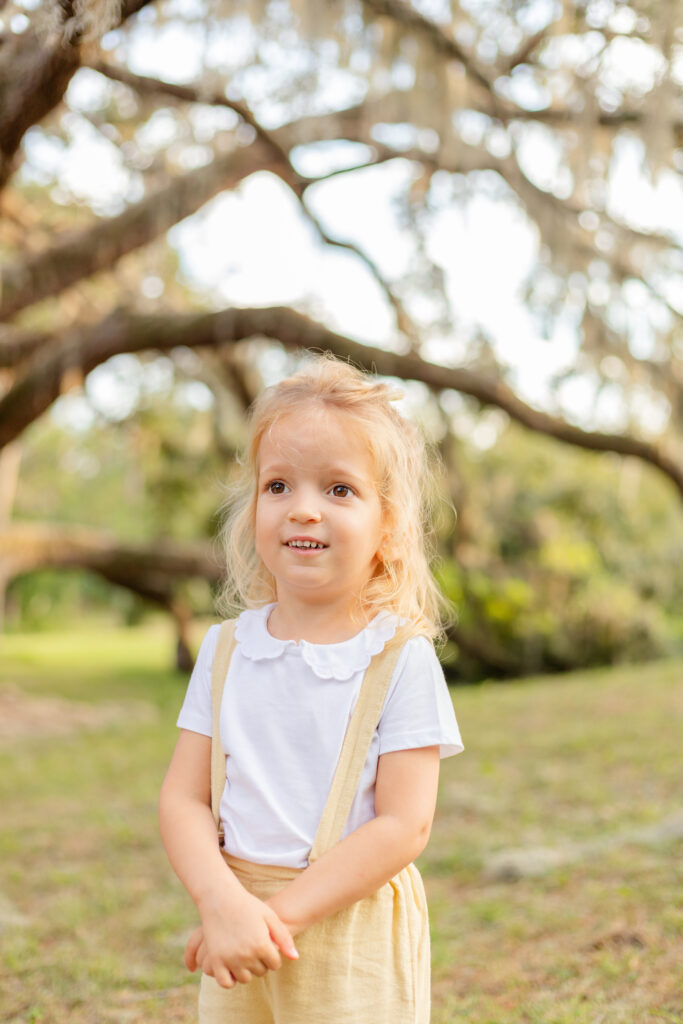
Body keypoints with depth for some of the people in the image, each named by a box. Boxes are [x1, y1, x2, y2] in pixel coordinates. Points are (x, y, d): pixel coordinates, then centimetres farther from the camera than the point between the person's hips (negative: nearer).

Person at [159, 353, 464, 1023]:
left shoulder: (401, 659, -9)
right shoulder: (226, 650, 2)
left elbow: (404, 825, -13)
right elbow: (182, 799, -1)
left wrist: (280, 912, -17)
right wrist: (223, 904, -18)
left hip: (355, 941, -3)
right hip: (238, 939, 3)